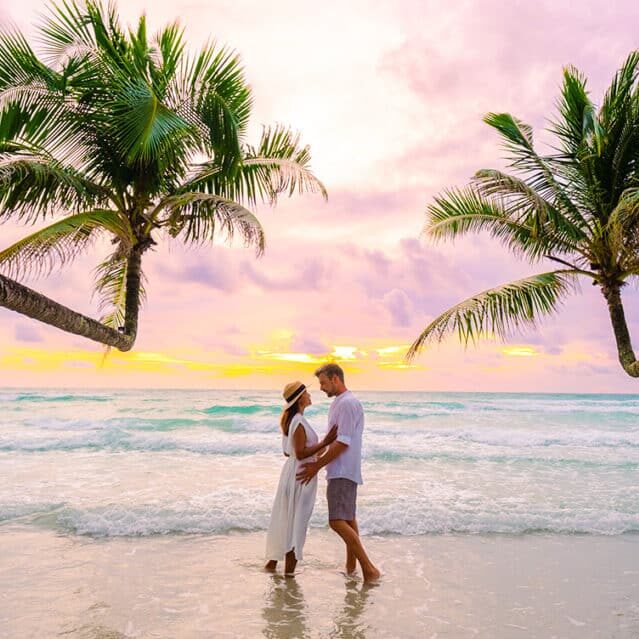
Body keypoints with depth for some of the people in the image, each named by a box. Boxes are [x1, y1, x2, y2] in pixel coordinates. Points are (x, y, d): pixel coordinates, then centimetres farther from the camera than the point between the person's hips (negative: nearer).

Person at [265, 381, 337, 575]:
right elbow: (300, 453, -22)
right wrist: (324, 443, -24)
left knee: (283, 519, 18)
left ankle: (272, 561, 30)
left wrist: (316, 451, 23)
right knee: (296, 522, 1)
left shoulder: (289, 420, 10)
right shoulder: (299, 422, -19)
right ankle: (289, 571, 9)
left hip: (291, 470, 9)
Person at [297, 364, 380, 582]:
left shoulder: (347, 403, -16)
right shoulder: (338, 403, 17)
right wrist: (317, 461, 16)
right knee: (348, 519, 16)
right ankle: (350, 566, 25)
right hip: (341, 471, 11)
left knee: (337, 521, -17)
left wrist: (317, 466, -16)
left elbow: (342, 443, -20)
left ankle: (369, 568, -14)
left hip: (343, 472, -11)